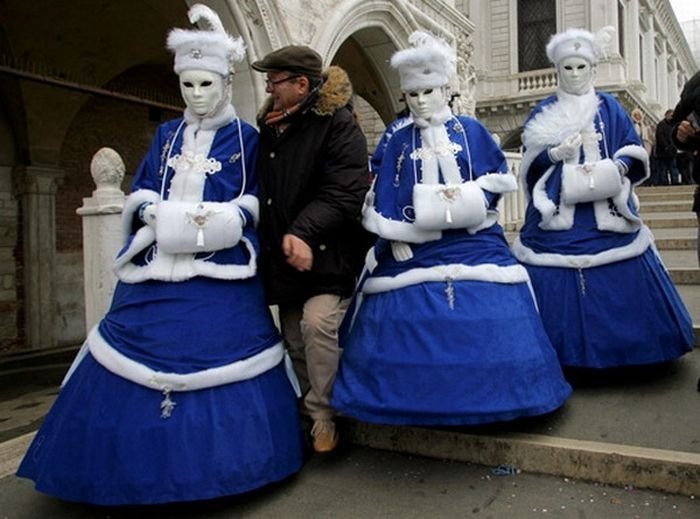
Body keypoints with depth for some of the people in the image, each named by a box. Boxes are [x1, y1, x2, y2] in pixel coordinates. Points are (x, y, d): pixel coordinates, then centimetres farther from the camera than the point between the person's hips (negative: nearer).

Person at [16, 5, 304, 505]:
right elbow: (140, 192, 15)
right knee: (142, 353, 2)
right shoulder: (167, 135, 16)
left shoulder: (245, 138, 5)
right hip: (158, 263, 4)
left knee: (215, 352, -5)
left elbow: (259, 202, 2)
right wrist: (151, 213, -7)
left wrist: (222, 216, -16)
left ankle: (211, 462, 13)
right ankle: (147, 462, 19)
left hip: (220, 270, -4)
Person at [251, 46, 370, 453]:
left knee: (318, 322, -22)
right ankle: (306, 415, 30)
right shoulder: (270, 127, 14)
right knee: (295, 339, 12)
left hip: (327, 255, -7)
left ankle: (323, 415, -2)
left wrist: (305, 231, -30)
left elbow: (345, 192, -20)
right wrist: (273, 241, 13)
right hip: (284, 256, 8)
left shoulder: (338, 124, -9)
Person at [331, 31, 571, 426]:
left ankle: (483, 394, 13)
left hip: (473, 241, 0)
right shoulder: (399, 142, 8)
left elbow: (499, 176, 6)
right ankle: (417, 400, 13)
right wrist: (394, 237, -9)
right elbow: (386, 195, 3)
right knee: (412, 319, -1)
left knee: (481, 317, -2)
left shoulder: (472, 131, 6)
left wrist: (469, 197, -11)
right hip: (413, 244, 1)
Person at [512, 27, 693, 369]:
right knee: (559, 284, -4)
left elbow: (633, 150, 7)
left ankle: (619, 351, 15)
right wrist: (556, 154, -17)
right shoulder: (543, 113, 7)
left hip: (606, 214, 2)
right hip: (559, 217, -1)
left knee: (619, 281, 1)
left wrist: (613, 168, -13)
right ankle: (566, 350, 7)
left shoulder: (610, 107, 11)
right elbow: (531, 163, 3)